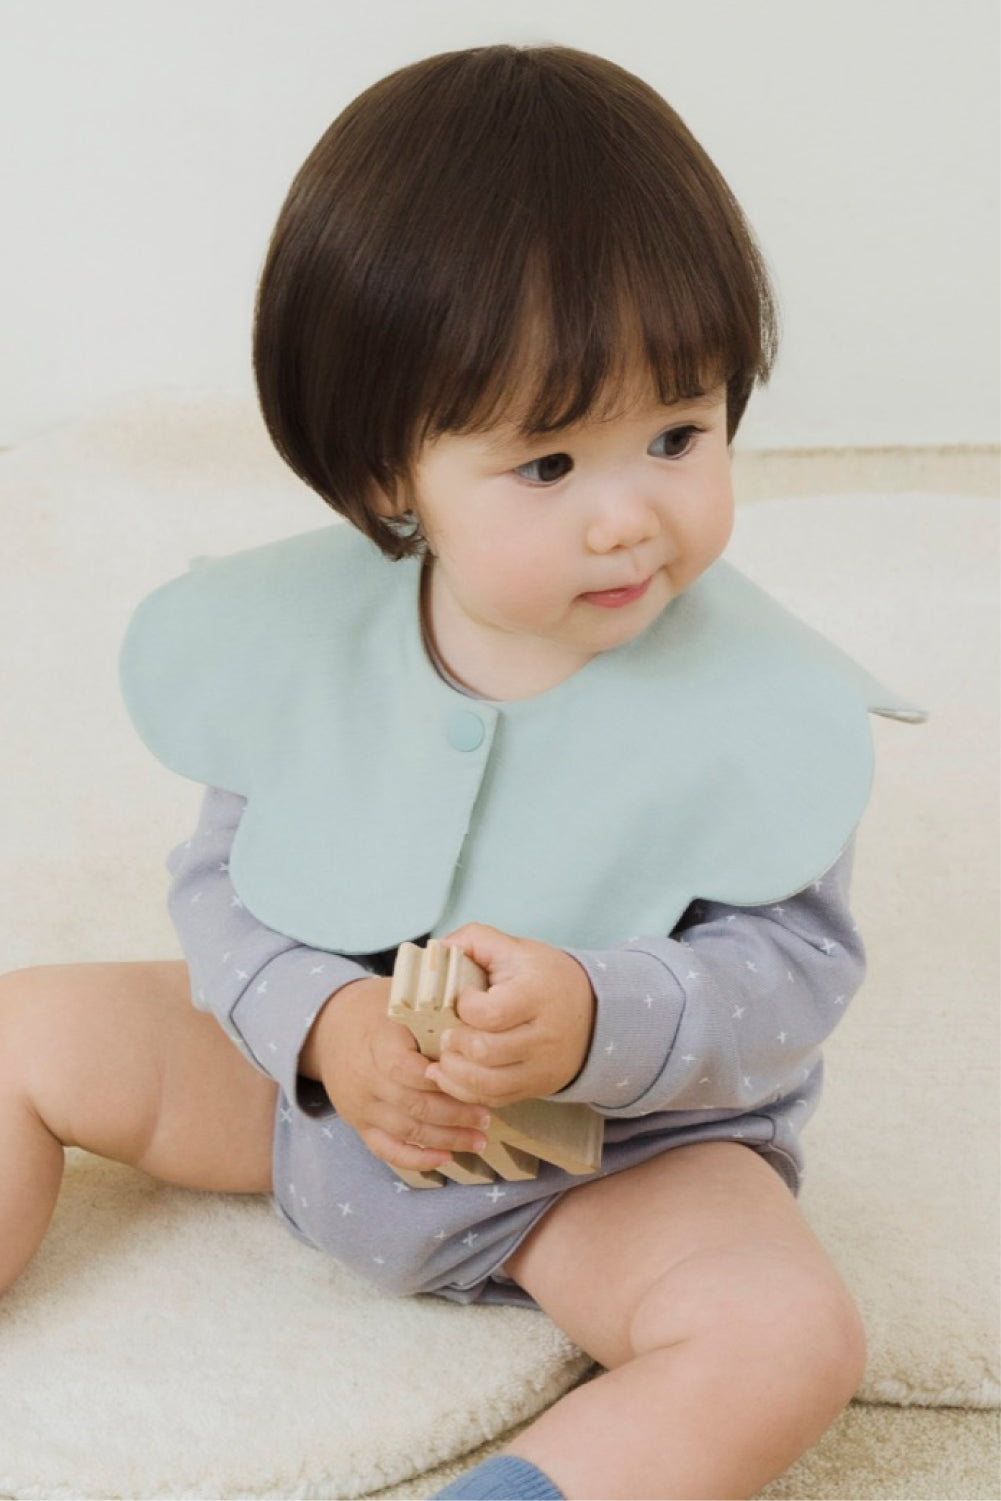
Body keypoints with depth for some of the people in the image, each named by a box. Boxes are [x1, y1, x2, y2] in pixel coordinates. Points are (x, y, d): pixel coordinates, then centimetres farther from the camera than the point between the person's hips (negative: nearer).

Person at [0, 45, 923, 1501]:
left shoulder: (755, 703, -22)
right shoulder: (298, 638, -15)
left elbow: (794, 969, -18)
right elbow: (225, 873, -6)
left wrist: (597, 1020, -37)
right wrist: (326, 1025, -26)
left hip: (625, 1146, -3)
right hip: (313, 1083, 4)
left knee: (793, 1332, -29)